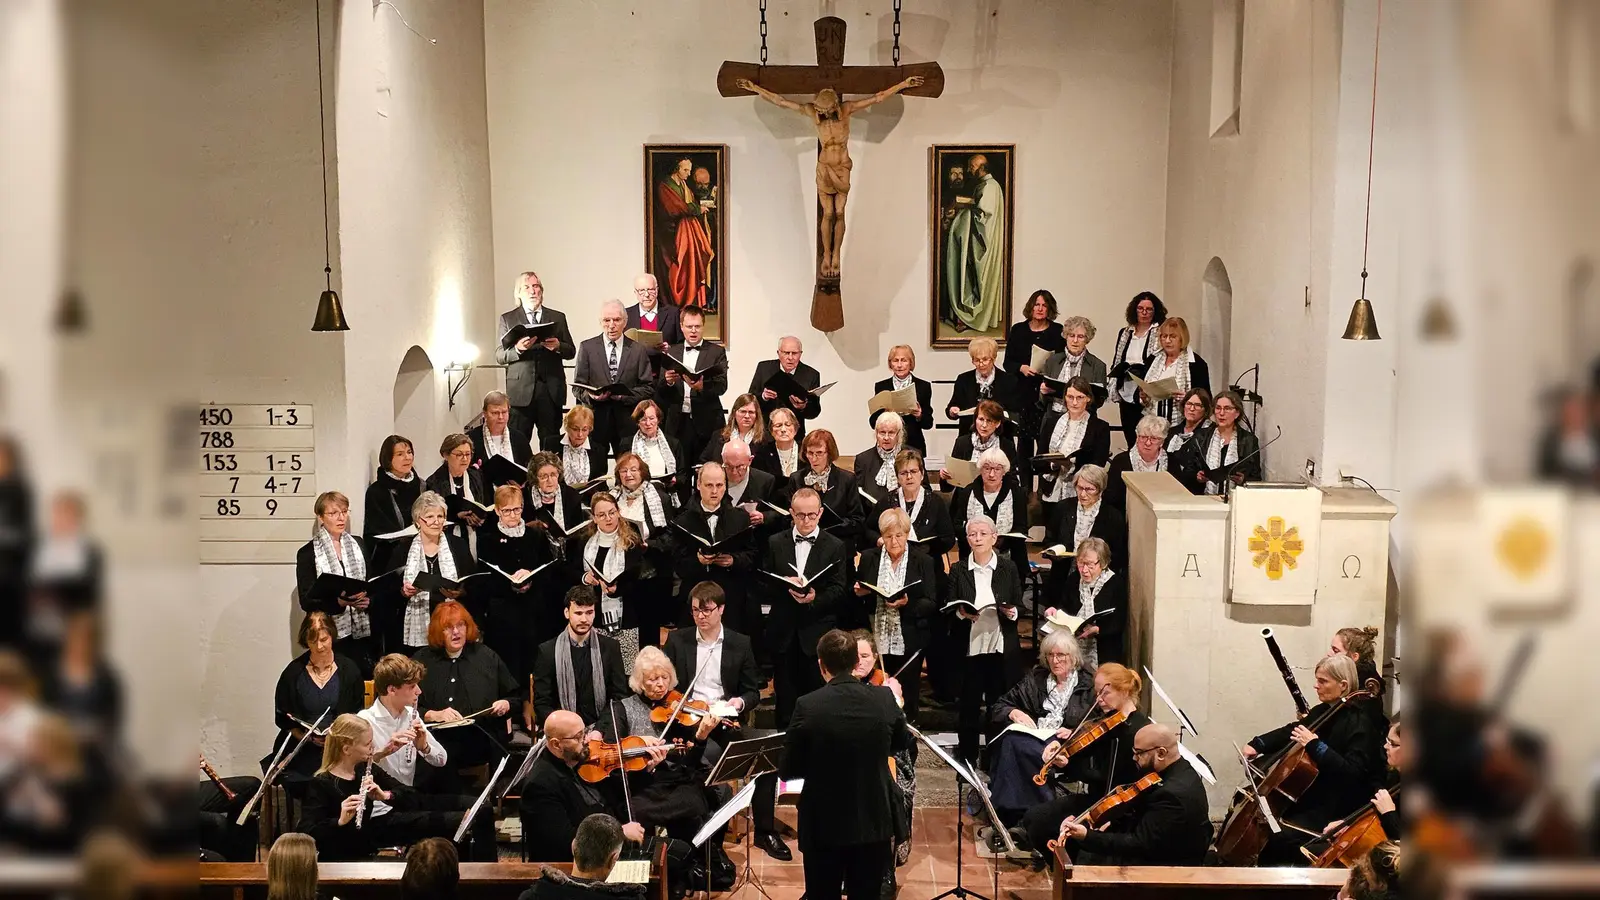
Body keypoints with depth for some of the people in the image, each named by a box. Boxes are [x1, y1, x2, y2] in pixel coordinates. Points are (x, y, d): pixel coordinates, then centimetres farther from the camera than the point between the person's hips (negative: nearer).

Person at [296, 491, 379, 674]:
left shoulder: (358, 545, 13)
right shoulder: (308, 553, 1)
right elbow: (306, 601, -5)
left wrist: (368, 600, -7)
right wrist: (338, 602, -21)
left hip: (363, 632, 3)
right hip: (330, 634, -3)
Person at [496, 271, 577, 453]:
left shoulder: (558, 318, 15)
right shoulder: (507, 319, 11)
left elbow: (571, 351, 13)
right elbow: (499, 356, 5)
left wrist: (558, 346, -9)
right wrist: (518, 349, -15)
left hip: (551, 390, 1)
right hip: (521, 390, -1)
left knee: (551, 444, -1)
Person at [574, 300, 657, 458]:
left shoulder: (638, 350, 8)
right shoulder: (587, 347, 8)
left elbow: (648, 387, 5)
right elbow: (578, 387, 7)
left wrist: (625, 396, -11)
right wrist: (591, 396, -15)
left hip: (627, 421, 0)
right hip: (595, 419, 0)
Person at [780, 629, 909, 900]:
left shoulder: (808, 706, -18)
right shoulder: (885, 699, -9)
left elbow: (787, 772, -9)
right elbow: (902, 743, 12)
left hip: (824, 824, -2)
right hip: (874, 821, 3)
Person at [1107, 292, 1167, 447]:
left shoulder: (1160, 333, 0)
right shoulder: (1125, 333, 16)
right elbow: (1116, 363, 19)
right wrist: (1113, 387, 10)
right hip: (1126, 394, 5)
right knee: (1130, 438, 6)